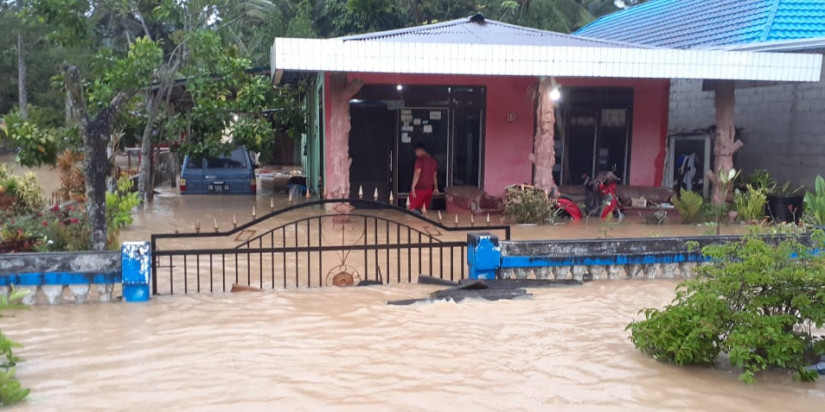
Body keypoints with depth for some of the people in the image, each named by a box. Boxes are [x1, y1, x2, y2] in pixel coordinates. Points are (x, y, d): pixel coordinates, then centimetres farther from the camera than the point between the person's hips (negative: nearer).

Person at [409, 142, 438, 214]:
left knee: (413, 209, -1)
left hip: (419, 188, -7)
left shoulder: (420, 159, -13)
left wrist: (413, 187, -20)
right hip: (429, 189, 7)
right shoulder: (433, 160, 10)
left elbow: (417, 173, -20)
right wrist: (436, 188, 23)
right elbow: (435, 175, 17)